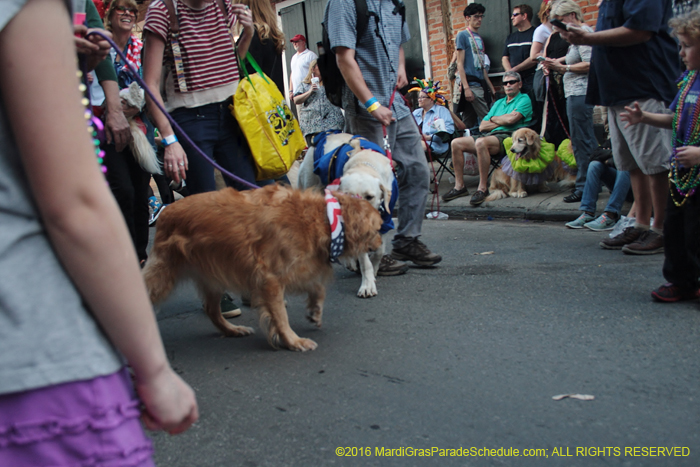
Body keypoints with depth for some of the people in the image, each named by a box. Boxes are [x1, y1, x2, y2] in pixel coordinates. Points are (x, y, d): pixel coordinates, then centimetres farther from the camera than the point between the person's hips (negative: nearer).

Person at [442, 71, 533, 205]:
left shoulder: (524, 99, 5)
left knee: (481, 142, -38)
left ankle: (483, 188, -30)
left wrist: (493, 119, 5)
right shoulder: (498, 102, 26)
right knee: (456, 143, -7)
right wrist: (502, 121, 1)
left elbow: (511, 119, -14)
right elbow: (482, 127, 16)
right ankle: (459, 186, -7)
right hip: (491, 135, 8)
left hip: (509, 136, -8)